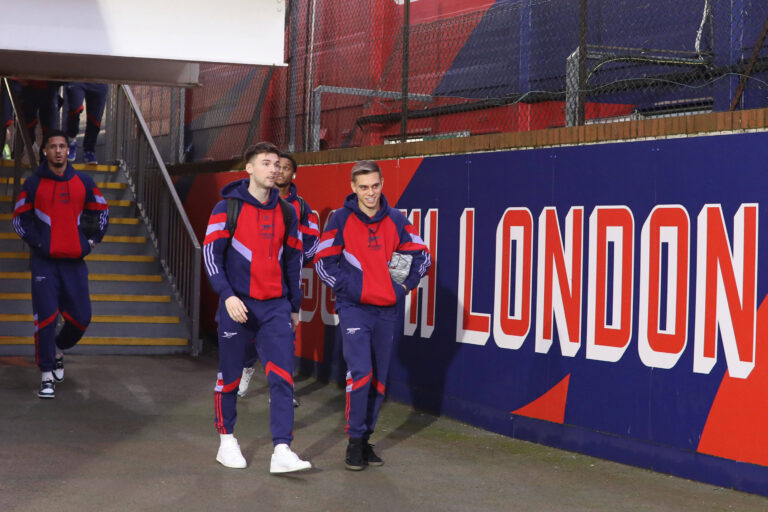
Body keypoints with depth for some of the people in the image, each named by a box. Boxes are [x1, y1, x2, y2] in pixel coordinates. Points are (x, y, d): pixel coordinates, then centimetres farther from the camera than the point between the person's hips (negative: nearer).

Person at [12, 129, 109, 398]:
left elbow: (101, 212, 17)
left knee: (80, 318, 1)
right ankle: (47, 376, -1)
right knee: (46, 317, -9)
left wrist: (91, 240, 7)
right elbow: (19, 217, 8)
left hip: (74, 260, 2)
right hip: (44, 262, -2)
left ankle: (57, 349, 33)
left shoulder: (83, 182, 8)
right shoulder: (34, 183, 3)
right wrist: (36, 242, -5)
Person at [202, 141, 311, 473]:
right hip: (238, 306, -3)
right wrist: (227, 295, -17)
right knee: (230, 379, 8)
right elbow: (211, 253, -6)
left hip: (276, 307, 3)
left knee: (282, 377, -9)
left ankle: (282, 451, -11)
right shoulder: (228, 208, -3)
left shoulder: (285, 212, 9)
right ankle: (227, 442, 26)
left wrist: (295, 306, 16)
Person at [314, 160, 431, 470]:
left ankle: (366, 440, 20)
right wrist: (350, 288, -11)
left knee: (378, 379, 8)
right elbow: (323, 261, -2)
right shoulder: (342, 219, -3)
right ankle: (355, 442, -7)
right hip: (353, 308, -4)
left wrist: (404, 286, -2)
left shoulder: (396, 220, 5)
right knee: (360, 372, -17)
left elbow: (421, 255, 11)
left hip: (386, 310, 4)